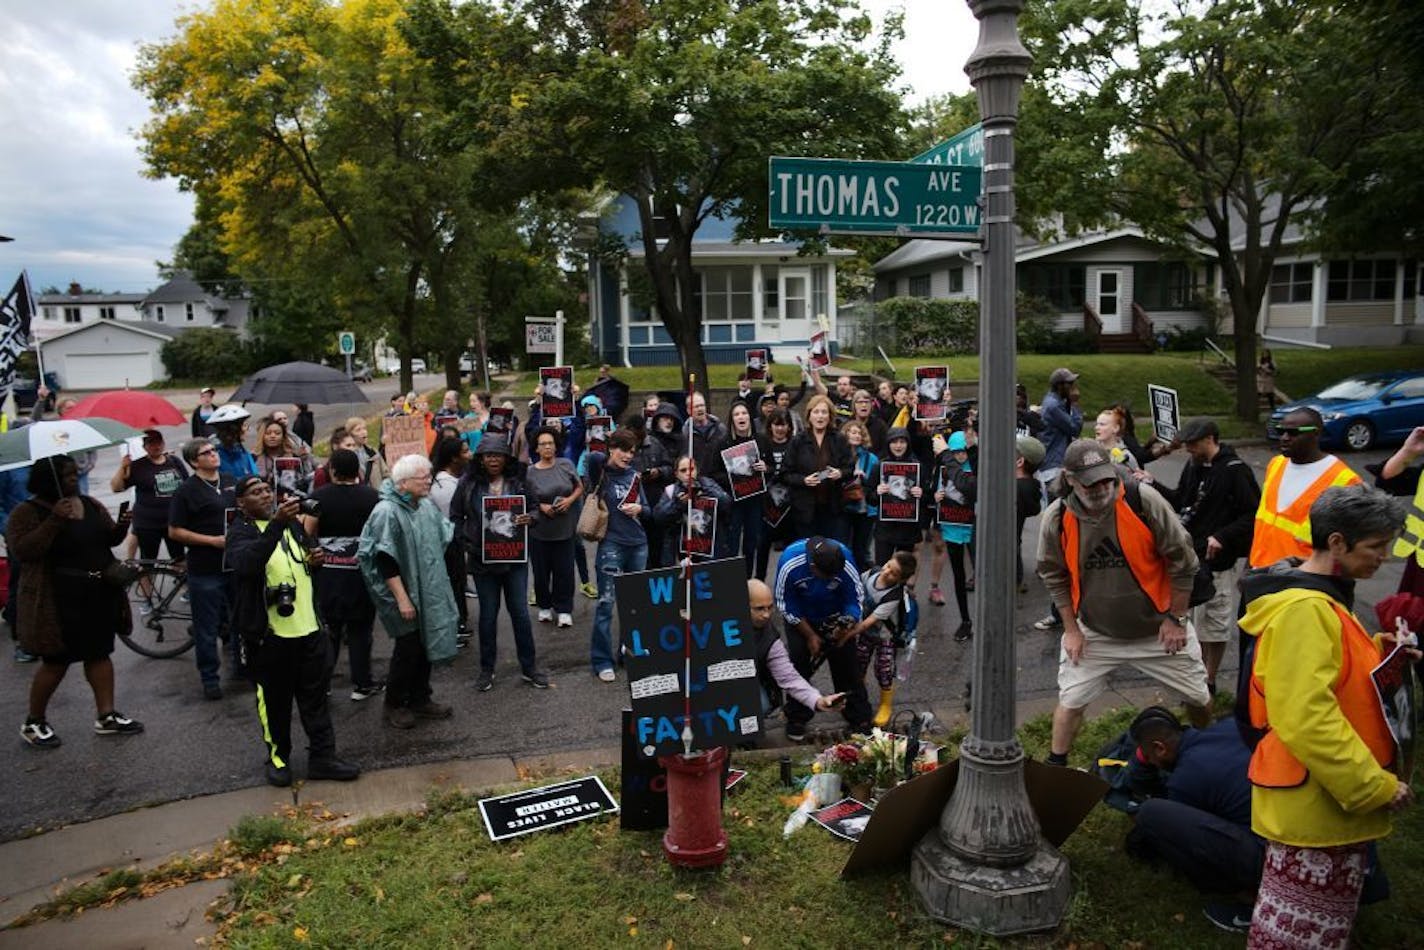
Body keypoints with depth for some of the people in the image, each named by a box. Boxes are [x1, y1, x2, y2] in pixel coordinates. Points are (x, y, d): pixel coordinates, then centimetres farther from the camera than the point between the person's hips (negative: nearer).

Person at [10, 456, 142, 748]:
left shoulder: (90, 504, 8)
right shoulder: (27, 513, -9)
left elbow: (109, 539, 13)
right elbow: (21, 551, -21)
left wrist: (122, 526, -9)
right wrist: (54, 521, -28)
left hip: (99, 595, 6)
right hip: (59, 601, -6)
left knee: (100, 653, 11)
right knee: (56, 661, 2)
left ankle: (106, 716, 19)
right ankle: (33, 723, 20)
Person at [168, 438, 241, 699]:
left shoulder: (232, 482, 9)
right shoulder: (187, 491, -8)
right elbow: (175, 532, -9)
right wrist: (214, 540, -16)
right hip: (205, 570, -5)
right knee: (207, 628, 4)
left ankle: (242, 664, 32)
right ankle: (209, 678, 15)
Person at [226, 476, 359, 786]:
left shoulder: (292, 523, 11)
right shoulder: (240, 531, -9)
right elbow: (245, 563, -32)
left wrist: (315, 559, 1)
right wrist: (276, 524, -42)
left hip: (309, 628, 6)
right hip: (269, 633, -5)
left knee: (315, 695, 11)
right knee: (276, 700, 9)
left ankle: (322, 757, 20)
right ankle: (278, 756, 27)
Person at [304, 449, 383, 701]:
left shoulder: (319, 496, -9)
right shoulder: (371, 495, -7)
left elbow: (307, 532, -9)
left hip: (328, 572, 0)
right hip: (361, 571, 0)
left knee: (328, 628, 12)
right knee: (359, 629, 9)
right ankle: (362, 684, 15)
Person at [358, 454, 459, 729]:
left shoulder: (427, 505, 3)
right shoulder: (387, 512, -20)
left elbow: (443, 538, 17)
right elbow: (386, 561, -21)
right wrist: (402, 599, -21)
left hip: (429, 591, 7)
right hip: (404, 594, -7)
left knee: (424, 645, 14)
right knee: (407, 648, 2)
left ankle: (420, 699, 29)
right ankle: (394, 705, 20)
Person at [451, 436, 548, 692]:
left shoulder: (518, 482, -2)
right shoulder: (468, 484, -4)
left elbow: (535, 507, 8)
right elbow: (456, 517, 5)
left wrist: (530, 518, -14)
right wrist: (467, 544, -6)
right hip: (482, 560, -1)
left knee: (520, 613, 6)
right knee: (488, 615, 10)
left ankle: (529, 668, 19)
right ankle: (486, 670, 24)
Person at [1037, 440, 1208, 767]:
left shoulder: (1143, 500, -22)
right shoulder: (1056, 519, -15)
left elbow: (1182, 559, -11)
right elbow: (1054, 577, 0)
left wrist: (1176, 619, -6)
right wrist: (1071, 629, 0)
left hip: (1158, 627, 0)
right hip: (1094, 632, 1)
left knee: (1198, 697, 13)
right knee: (1070, 701, 2)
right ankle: (1055, 766, 24)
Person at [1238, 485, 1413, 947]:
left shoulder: (1318, 598, 11)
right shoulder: (1305, 610, -23)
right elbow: (1307, 719, -29)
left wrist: (1375, 651, 5)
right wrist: (1375, 786, -22)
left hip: (1330, 795, 10)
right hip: (1314, 802, -10)